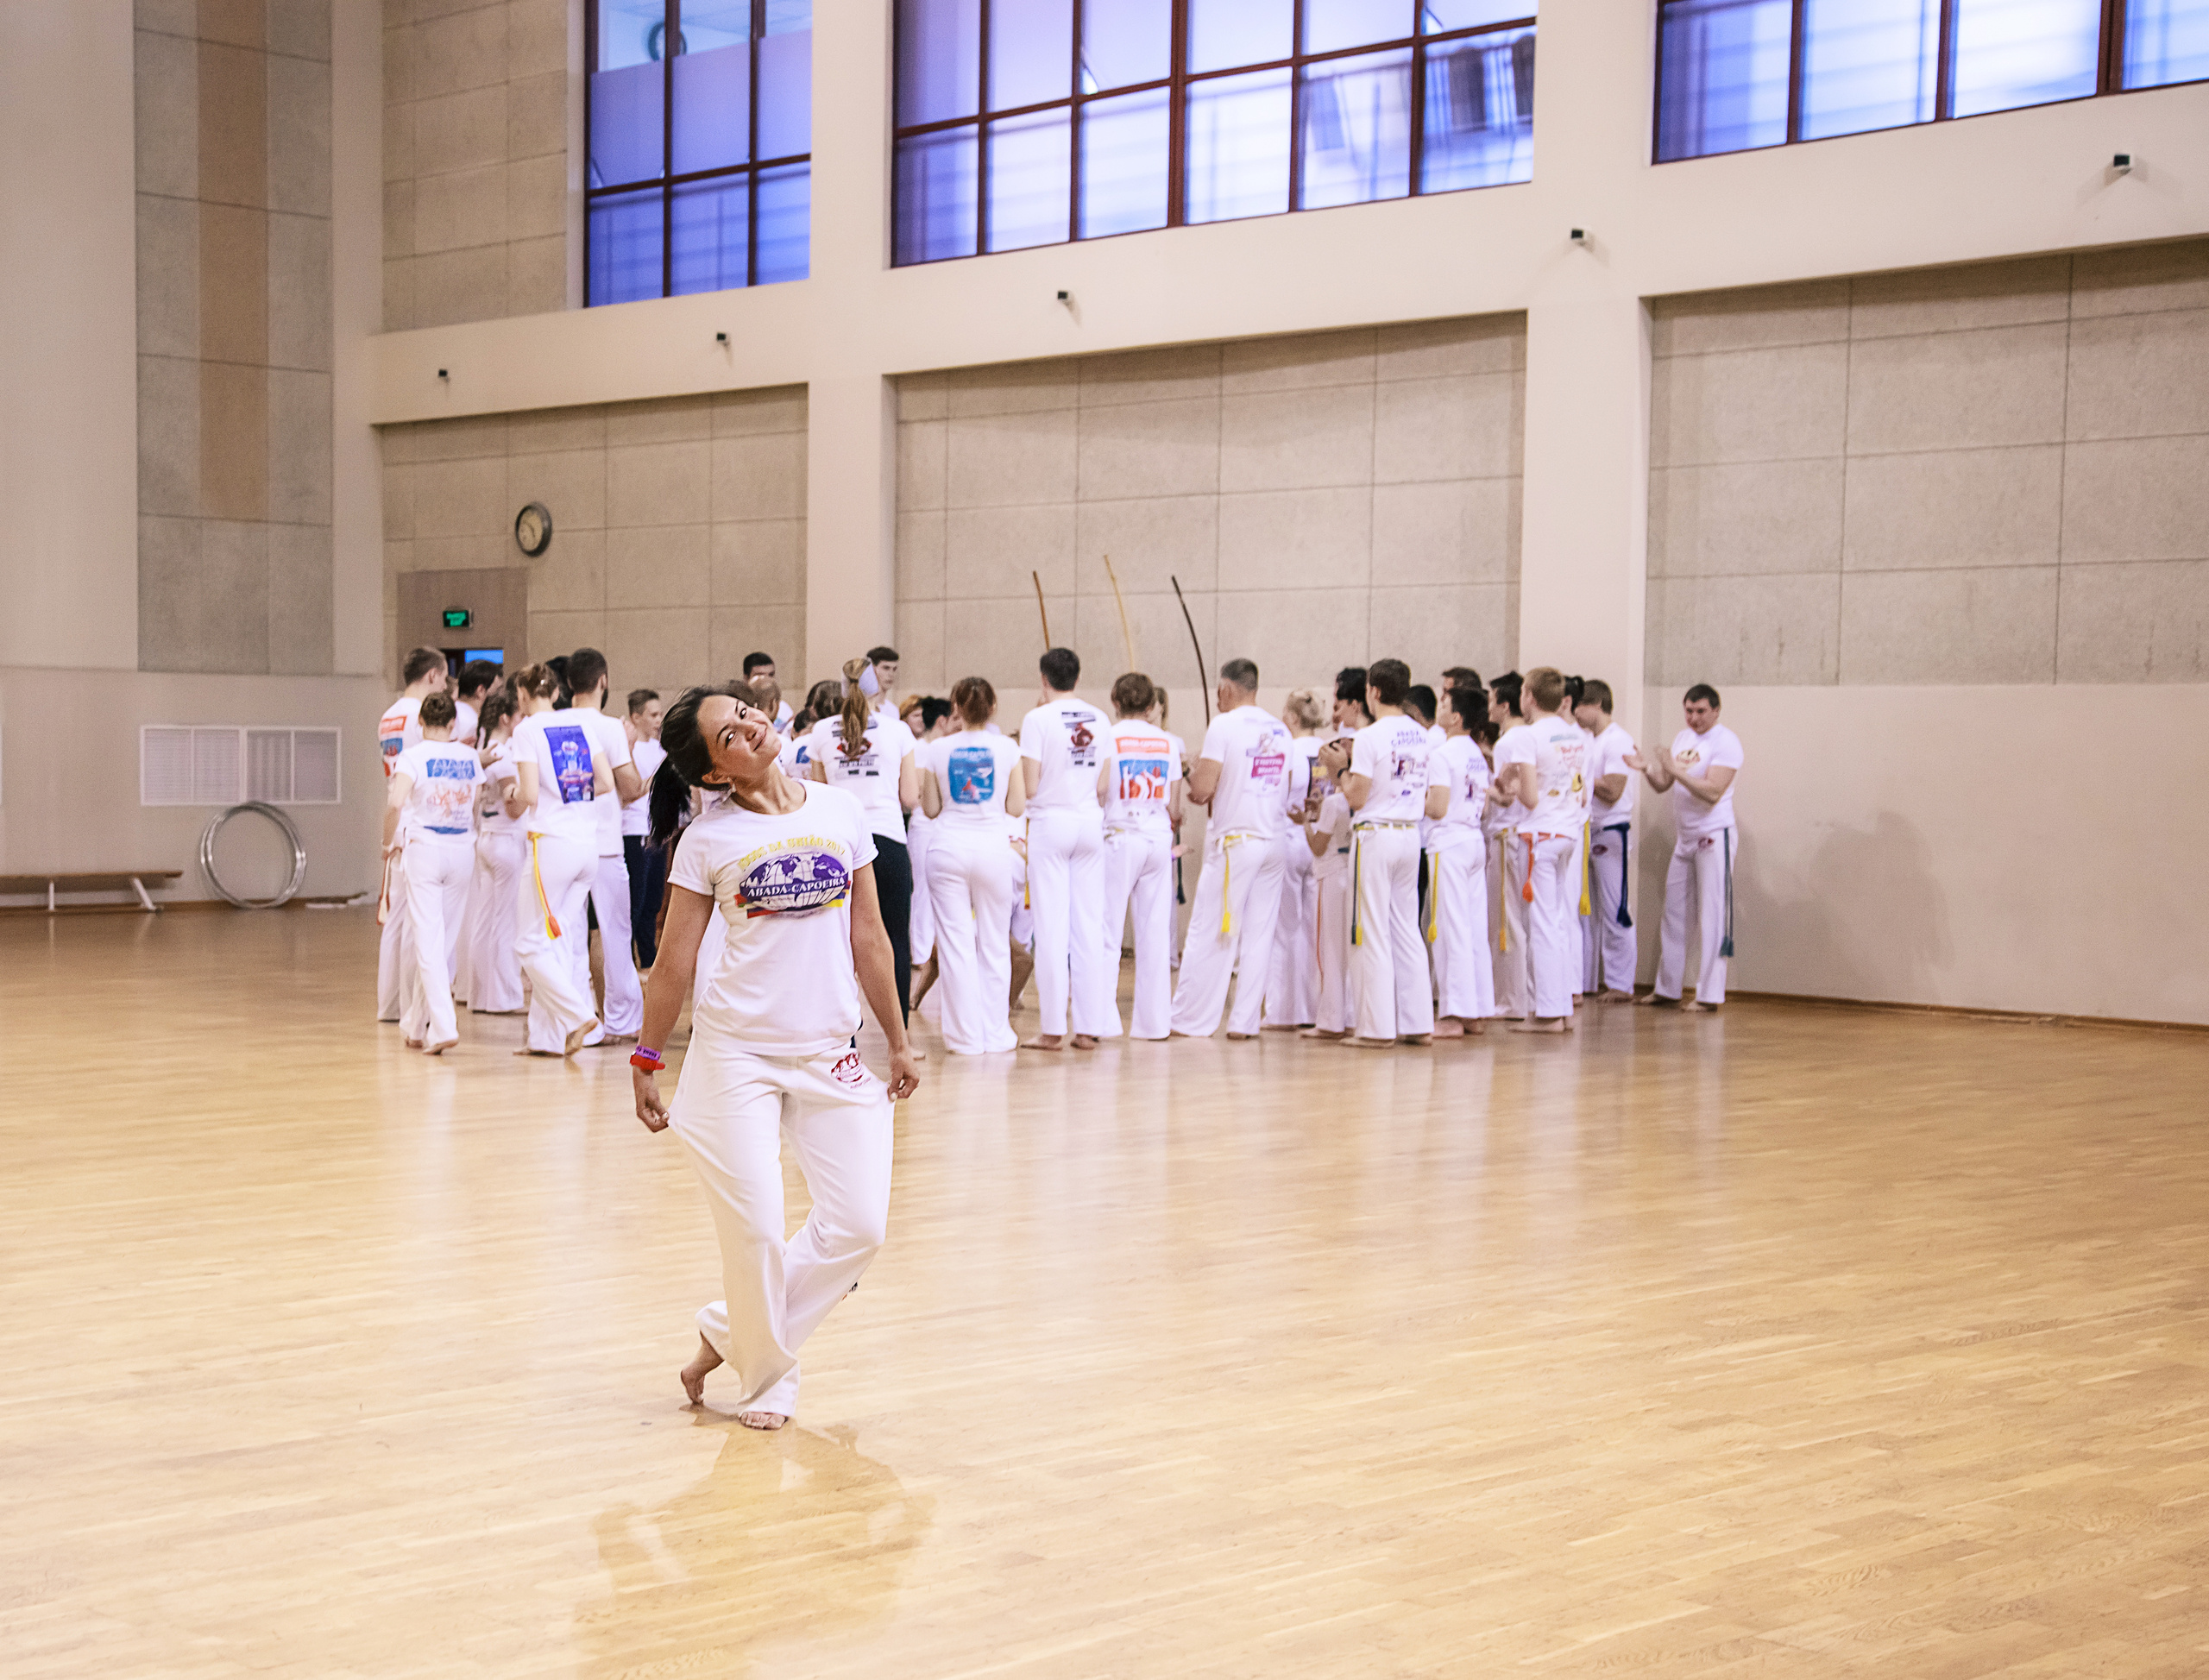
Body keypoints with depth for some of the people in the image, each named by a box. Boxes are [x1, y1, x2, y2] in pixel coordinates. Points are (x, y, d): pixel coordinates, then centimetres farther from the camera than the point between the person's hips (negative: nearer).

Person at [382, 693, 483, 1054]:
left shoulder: (414, 756, -7)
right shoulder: (470, 757, 7)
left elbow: (395, 803, -20)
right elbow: (475, 809, 10)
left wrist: (390, 842, -6)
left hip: (423, 849, -4)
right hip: (462, 851, 4)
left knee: (428, 940, -5)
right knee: (447, 941, 11)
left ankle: (442, 1027, -18)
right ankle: (416, 1025, 21)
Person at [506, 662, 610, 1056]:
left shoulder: (527, 730, -7)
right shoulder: (580, 725, 10)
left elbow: (529, 794, -14)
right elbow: (606, 783, 8)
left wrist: (513, 805, 7)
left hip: (551, 843, -6)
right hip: (588, 843, 6)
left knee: (533, 944, 3)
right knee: (561, 942, 12)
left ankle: (578, 1014, -11)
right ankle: (548, 1036, 12)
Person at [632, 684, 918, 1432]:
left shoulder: (839, 811, 3)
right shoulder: (708, 839, -4)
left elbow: (868, 938, 8)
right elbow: (674, 961, 2)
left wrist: (898, 1042, 11)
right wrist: (646, 1061, 4)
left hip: (831, 1055, 3)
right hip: (735, 1053, -3)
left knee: (859, 1225, -2)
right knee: (756, 1232, -4)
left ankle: (727, 1332, 16)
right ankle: (764, 1379, 21)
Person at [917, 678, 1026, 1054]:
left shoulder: (938, 749, 1)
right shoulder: (1007, 748, -1)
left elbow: (930, 808, 6)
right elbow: (1017, 807, 1)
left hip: (949, 849, 0)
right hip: (994, 849, 0)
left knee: (955, 942, 4)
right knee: (994, 942, 9)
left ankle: (966, 1036, 5)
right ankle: (995, 1033, 12)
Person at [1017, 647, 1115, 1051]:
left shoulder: (1038, 719, -9)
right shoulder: (1100, 719, 7)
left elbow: (1029, 786, -10)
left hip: (1050, 823, -4)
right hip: (1091, 824, 4)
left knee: (1051, 927, -1)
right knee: (1089, 924, 6)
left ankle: (1053, 1029, 1)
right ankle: (1090, 1028, 6)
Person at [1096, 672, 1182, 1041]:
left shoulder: (1110, 736, -3)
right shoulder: (1168, 742, 8)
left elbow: (1098, 788, -16)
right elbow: (1174, 807, 8)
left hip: (1120, 836, -4)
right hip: (1159, 838, 4)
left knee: (1107, 930, 0)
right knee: (1155, 933, 7)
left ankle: (1104, 1018, -3)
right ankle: (1154, 1020, 9)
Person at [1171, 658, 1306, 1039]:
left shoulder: (1224, 725, -9)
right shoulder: (1280, 730, 10)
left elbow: (1201, 789, -14)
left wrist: (1196, 767, 8)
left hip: (1235, 841, -6)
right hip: (1273, 839, 6)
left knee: (1209, 934, 0)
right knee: (1259, 934, 8)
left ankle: (1192, 1021, 4)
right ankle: (1246, 1020, 9)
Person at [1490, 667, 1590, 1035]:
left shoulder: (1526, 736, -13)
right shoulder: (1576, 735, 8)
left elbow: (1530, 798, -16)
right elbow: (1584, 795, 12)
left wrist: (1509, 783, 1)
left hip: (1541, 834, -7)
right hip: (1572, 832, 7)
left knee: (1543, 922, -3)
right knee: (1566, 921, 10)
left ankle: (1548, 1012, -1)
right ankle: (1564, 1006, 14)